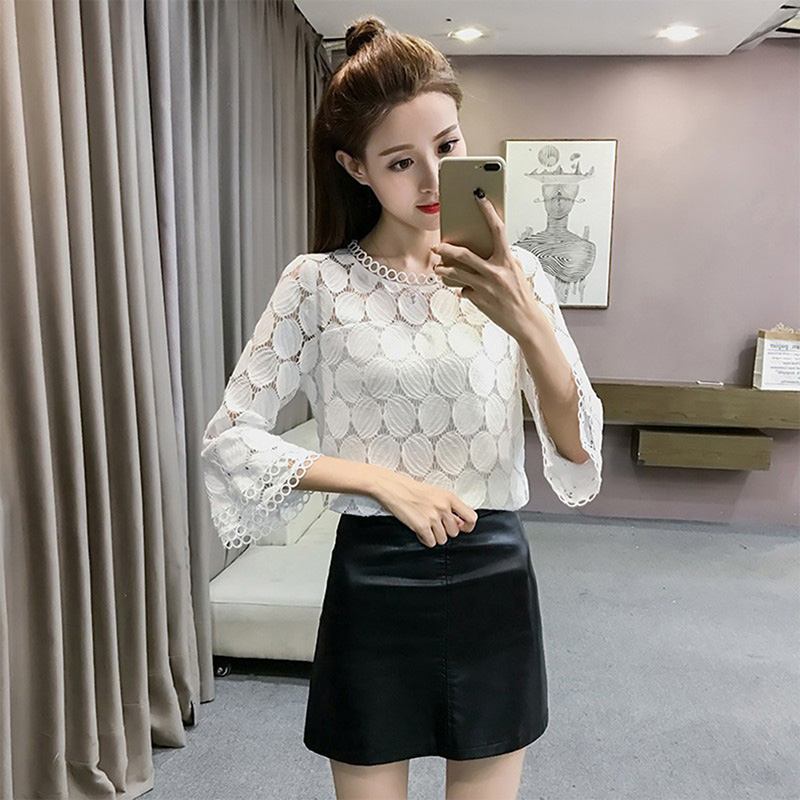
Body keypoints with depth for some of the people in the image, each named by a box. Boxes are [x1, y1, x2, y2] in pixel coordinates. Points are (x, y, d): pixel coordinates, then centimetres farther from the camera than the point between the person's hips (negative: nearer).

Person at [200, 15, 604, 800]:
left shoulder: (513, 273, -3)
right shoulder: (319, 281, -8)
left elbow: (579, 451, -8)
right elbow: (229, 439, -8)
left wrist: (526, 322, -26)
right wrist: (382, 481, -17)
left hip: (493, 579, 2)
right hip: (374, 585, -1)